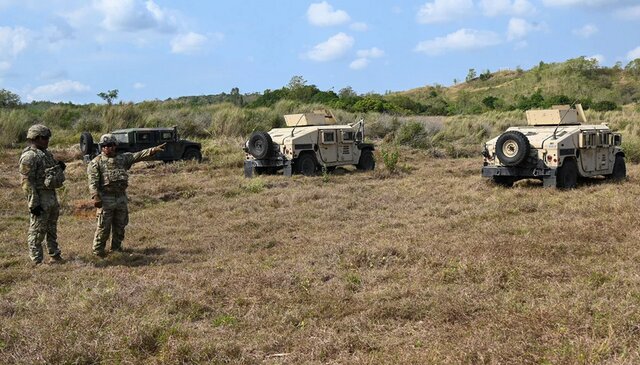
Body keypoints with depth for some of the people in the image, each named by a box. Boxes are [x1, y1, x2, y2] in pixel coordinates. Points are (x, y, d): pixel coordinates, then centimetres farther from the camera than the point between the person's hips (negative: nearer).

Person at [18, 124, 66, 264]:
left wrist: (59, 167, 3)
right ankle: (37, 261, 5)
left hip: (51, 195, 9)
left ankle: (55, 255, 29)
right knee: (37, 231, -1)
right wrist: (34, 203, -23)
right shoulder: (29, 156, -15)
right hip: (40, 198, -9)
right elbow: (27, 181, -19)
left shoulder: (45, 153, 14)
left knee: (52, 229, 18)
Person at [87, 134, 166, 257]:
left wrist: (154, 150, -13)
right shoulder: (96, 162, -2)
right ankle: (98, 249, 10)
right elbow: (93, 182, -10)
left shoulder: (122, 158, 11)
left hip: (121, 197, 5)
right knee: (104, 227, -2)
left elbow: (138, 155, 0)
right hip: (106, 199, -5)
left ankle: (116, 247, 27)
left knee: (120, 226, 13)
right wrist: (95, 197, -22)